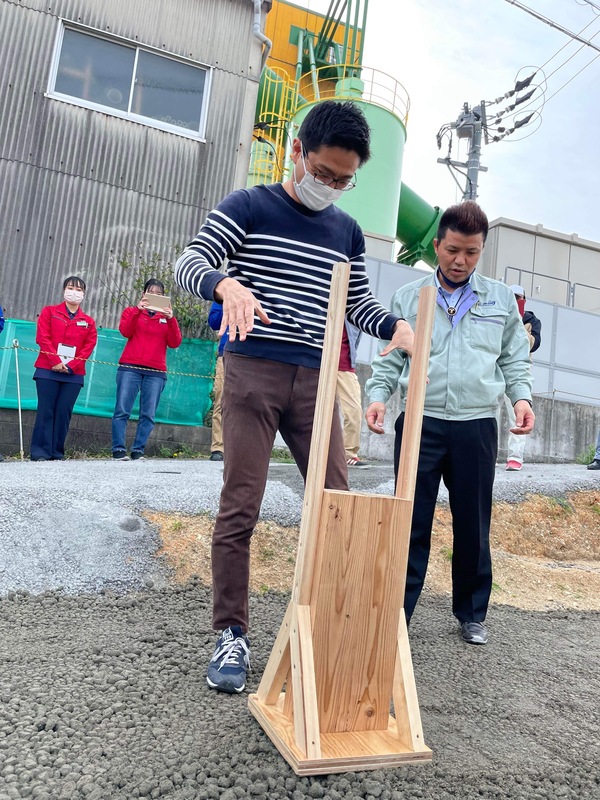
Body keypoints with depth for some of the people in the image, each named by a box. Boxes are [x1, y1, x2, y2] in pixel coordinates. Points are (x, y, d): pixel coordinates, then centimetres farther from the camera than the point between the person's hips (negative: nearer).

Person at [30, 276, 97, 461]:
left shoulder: (88, 322, 14)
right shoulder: (49, 312, 10)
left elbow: (89, 346, 4)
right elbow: (42, 337, -1)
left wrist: (70, 365, -10)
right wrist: (56, 362, -13)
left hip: (74, 374, 2)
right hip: (48, 370, -2)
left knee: (64, 412, -1)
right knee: (46, 410, -5)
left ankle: (56, 452, 5)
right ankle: (39, 452, -2)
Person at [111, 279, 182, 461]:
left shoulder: (167, 317, 17)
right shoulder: (132, 311, 15)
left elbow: (175, 343, 3)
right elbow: (125, 331, -4)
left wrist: (171, 320, -10)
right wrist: (138, 310, -13)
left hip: (156, 372, 1)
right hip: (129, 367, -1)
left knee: (148, 414, -4)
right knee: (122, 410, -8)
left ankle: (138, 450, 0)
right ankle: (119, 449, -6)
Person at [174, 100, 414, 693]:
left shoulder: (347, 231, 16)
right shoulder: (247, 207, 3)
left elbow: (358, 303, 22)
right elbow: (187, 262, -5)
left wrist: (395, 326, 1)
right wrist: (226, 284, -28)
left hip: (315, 381, 5)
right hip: (253, 372, -4)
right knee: (240, 508, -4)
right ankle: (232, 635, 10)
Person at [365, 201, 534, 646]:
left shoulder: (501, 299, 12)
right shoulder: (408, 298, 8)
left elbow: (515, 359, 15)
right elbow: (390, 359, 8)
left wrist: (521, 396, -3)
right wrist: (378, 396, -9)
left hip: (477, 427, 1)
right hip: (419, 423, -1)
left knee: (473, 525, 11)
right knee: (412, 522, 2)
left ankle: (472, 614, 28)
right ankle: (397, 611, 14)